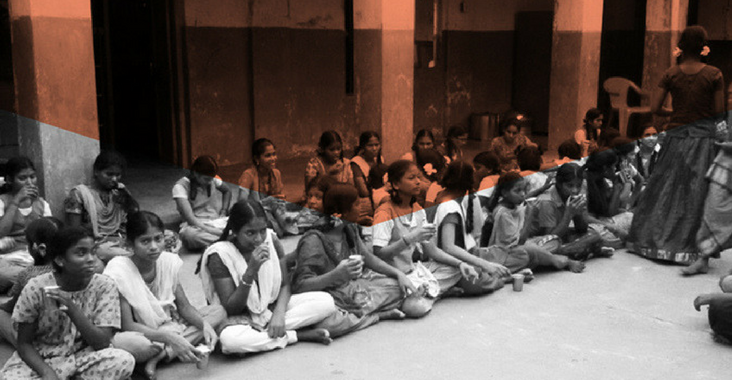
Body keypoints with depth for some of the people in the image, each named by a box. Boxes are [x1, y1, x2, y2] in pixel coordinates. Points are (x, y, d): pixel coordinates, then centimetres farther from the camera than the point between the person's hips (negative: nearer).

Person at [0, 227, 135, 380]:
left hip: (84, 358, 1)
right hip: (39, 361, 0)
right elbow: (24, 344, -5)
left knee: (124, 360, -30)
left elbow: (102, 344, -16)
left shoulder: (104, 286, -12)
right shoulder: (36, 288, -11)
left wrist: (73, 310, -28)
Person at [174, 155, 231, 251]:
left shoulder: (212, 179, 6)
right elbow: (190, 218, -21)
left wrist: (223, 213, 8)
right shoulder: (181, 186, -11)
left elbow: (227, 192, 26)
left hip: (216, 223, 5)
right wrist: (211, 230, -30)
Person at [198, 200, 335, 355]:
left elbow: (285, 285, -1)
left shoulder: (272, 241, -7)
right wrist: (250, 271, -33)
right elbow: (230, 309, -20)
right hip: (242, 317, -4)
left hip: (273, 306, 4)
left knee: (326, 301, -15)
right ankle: (299, 335, -21)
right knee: (229, 339, -41)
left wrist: (279, 313, -22)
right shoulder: (220, 255, -18)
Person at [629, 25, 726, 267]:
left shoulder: (671, 74, -2)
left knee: (666, 188, 11)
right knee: (697, 192, 5)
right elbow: (719, 111, -6)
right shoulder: (714, 75, -7)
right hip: (704, 137, -2)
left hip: (676, 136, 2)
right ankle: (688, 246, 10)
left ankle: (652, 240, 17)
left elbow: (654, 108, -4)